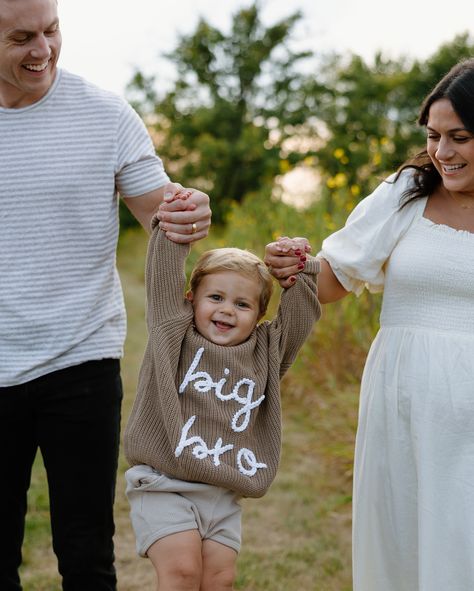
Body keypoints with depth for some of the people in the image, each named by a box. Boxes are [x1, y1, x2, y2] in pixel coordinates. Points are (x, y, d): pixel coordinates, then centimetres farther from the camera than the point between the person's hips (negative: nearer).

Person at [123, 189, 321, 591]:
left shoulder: (266, 352, 11)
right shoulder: (173, 334, 2)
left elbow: (299, 317, 10)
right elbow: (163, 279, -4)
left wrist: (302, 271, 4)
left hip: (224, 496, 4)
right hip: (164, 486, -3)